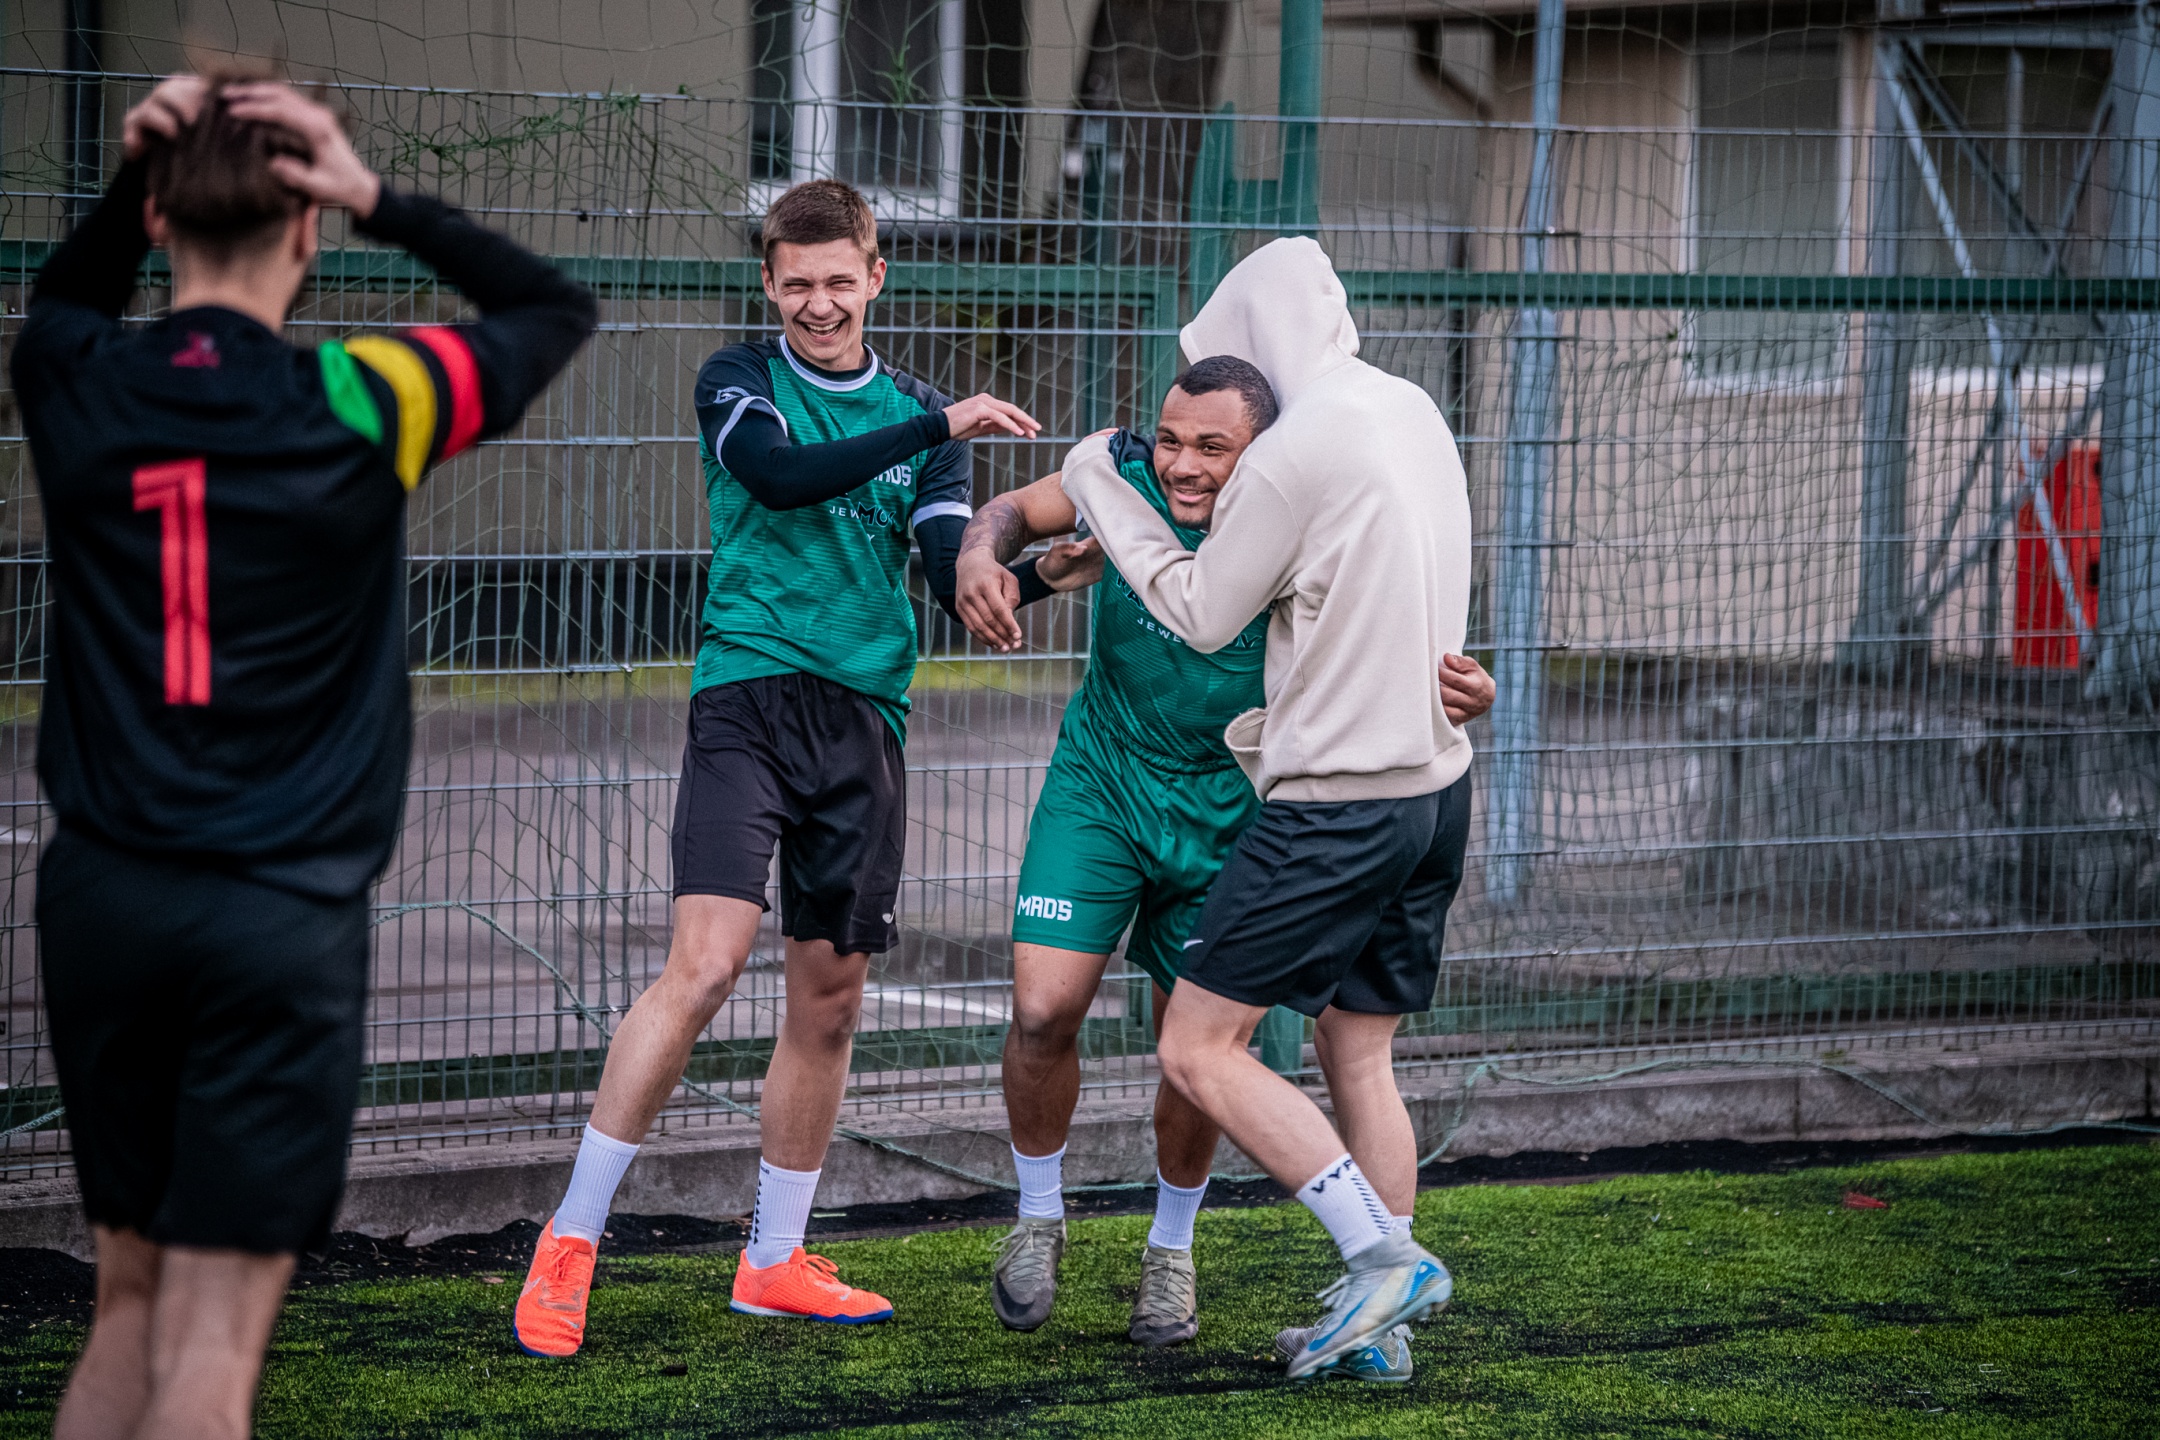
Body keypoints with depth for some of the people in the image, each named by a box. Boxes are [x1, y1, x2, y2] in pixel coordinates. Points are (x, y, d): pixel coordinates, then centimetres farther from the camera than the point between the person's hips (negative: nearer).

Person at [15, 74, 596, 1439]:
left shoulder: (75, 387, 1)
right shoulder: (357, 407, -7)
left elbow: (68, 299, 28)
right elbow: (558, 309, 9)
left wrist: (134, 175, 9)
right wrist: (381, 199, -2)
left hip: (99, 901, 4)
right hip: (280, 917, -4)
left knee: (131, 1299, 15)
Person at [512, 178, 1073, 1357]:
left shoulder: (919, 416, 14)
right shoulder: (740, 382, 5)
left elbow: (954, 573, 2)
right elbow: (780, 474, -17)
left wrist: (1050, 568, -20)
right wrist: (939, 427, -22)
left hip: (865, 719, 4)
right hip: (750, 694, -4)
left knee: (830, 999, 7)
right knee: (704, 962, -18)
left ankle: (775, 1262, 20)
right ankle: (569, 1244, -10)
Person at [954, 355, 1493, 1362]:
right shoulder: (1126, 478, -19)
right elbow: (1018, 513, 0)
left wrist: (1468, 695, -40)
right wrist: (981, 554, -25)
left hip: (1224, 816, -1)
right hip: (1100, 786, 1)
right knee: (1045, 1010, -11)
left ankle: (1171, 1250, 31)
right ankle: (1039, 1216, 16)